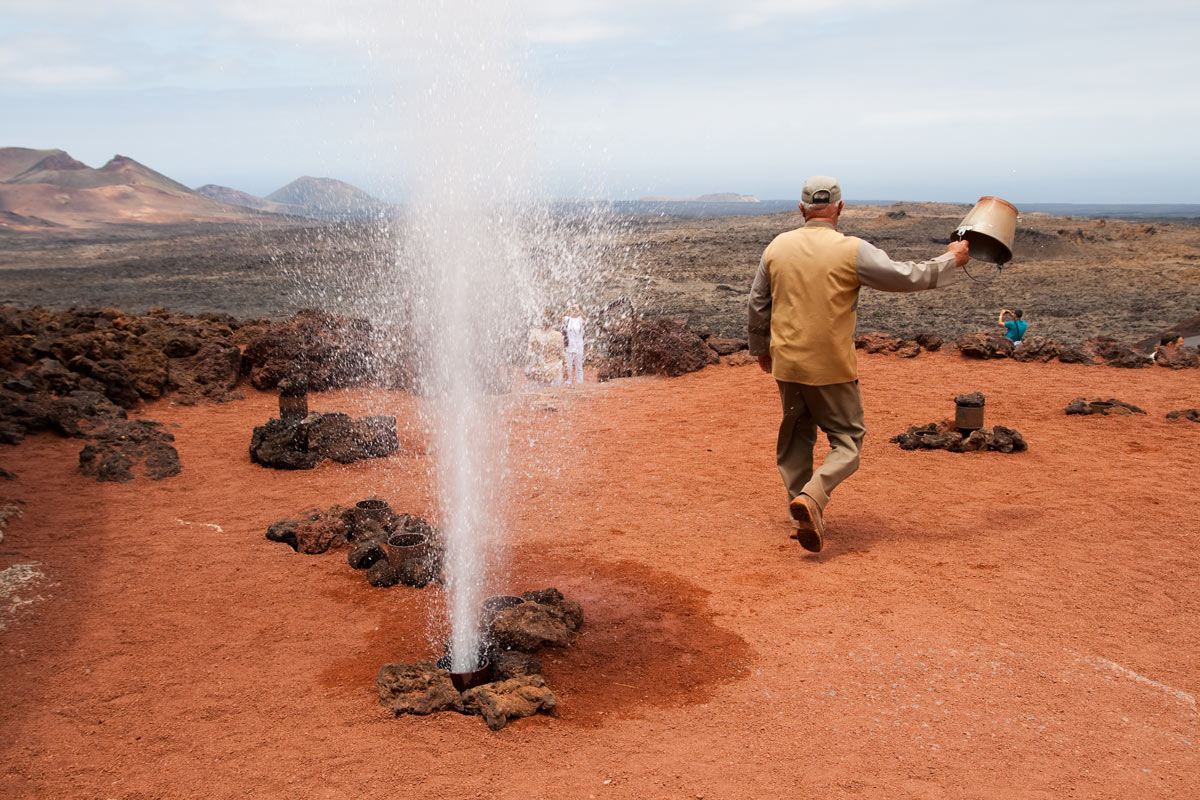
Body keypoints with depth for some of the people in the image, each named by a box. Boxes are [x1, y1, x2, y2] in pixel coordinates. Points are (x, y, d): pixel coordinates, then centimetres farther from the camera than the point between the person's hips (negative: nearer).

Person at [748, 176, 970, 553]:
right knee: (847, 440, 7)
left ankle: (800, 517, 22)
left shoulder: (778, 247, 3)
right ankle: (812, 496, -17)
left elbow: (758, 303, 10)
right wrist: (950, 259, 8)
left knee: (795, 438, 17)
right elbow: (905, 277, -9)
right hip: (832, 367, -4)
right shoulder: (853, 251, -12)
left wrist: (761, 348, 24)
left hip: (786, 363, 5)